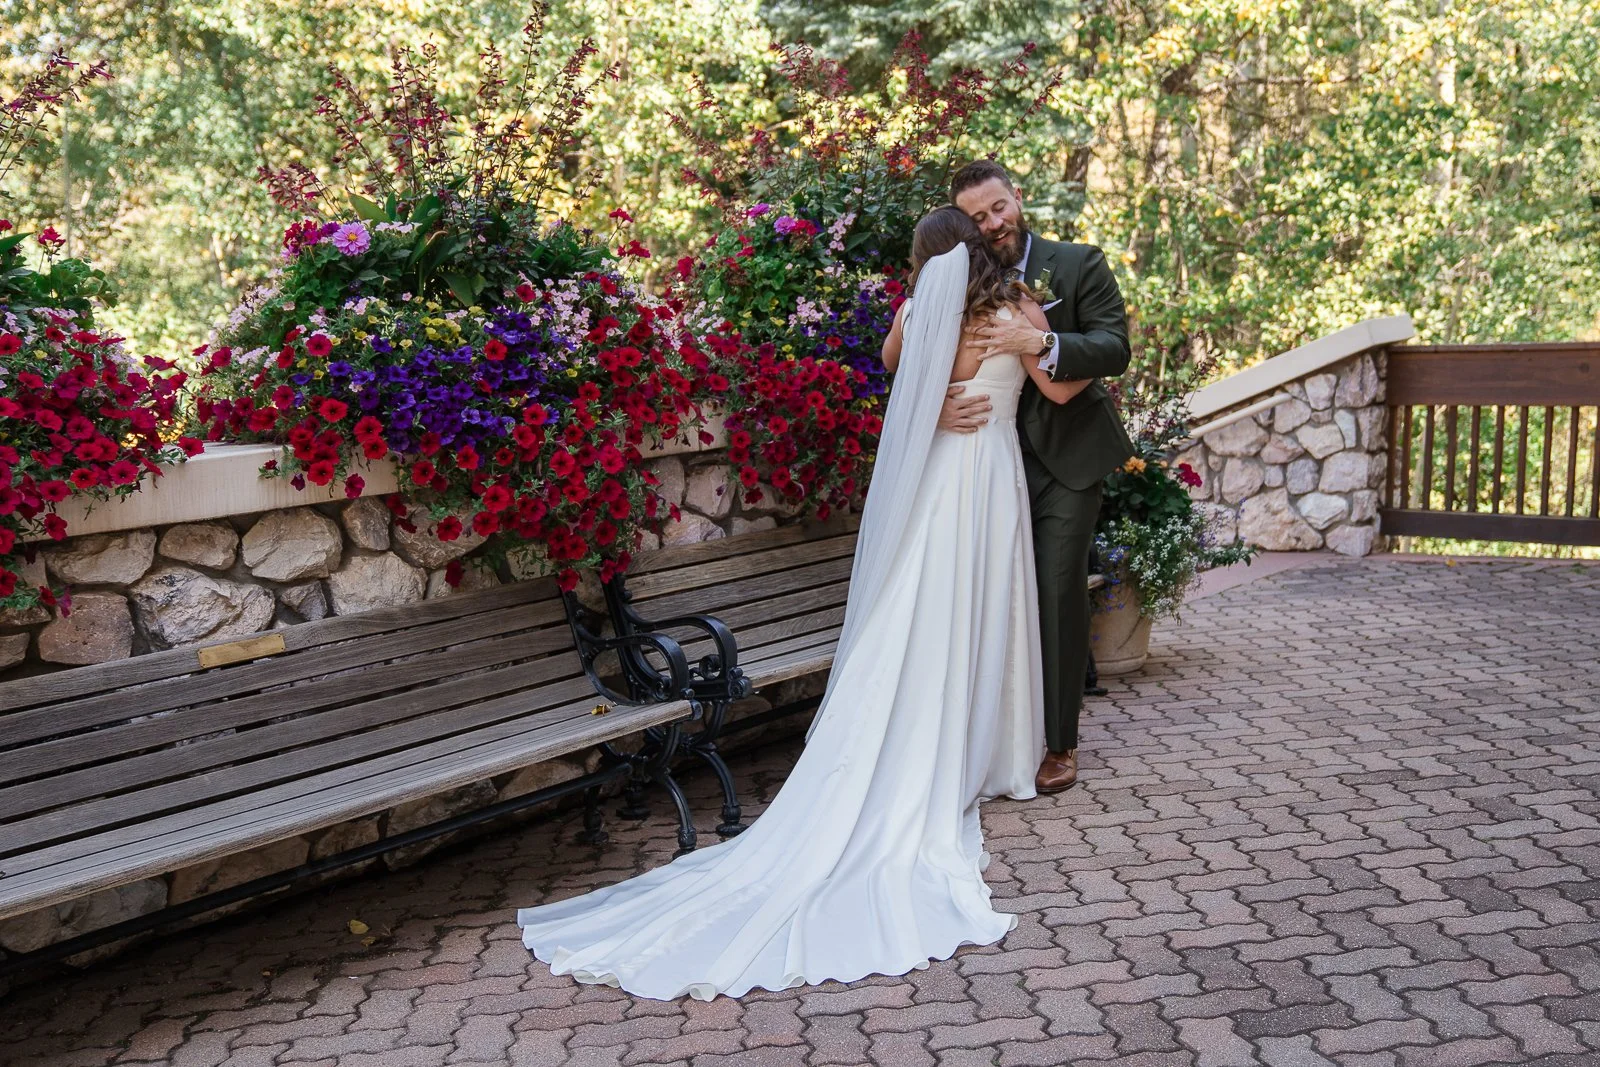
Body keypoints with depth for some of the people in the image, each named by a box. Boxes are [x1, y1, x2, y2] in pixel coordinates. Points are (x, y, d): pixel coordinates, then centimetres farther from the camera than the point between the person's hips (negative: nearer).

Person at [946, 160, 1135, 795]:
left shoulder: (1079, 265, -3)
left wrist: (1042, 343, -29)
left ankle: (1059, 744, 3)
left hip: (1066, 459, -3)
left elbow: (1115, 348, -13)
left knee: (1058, 594, -6)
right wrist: (938, 408, -23)